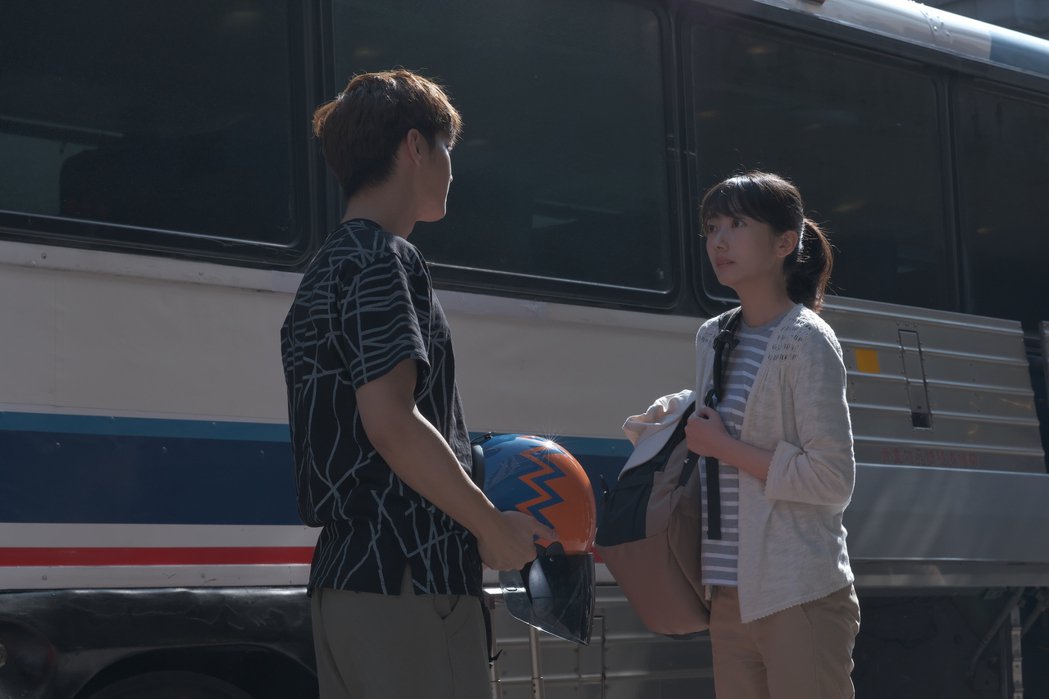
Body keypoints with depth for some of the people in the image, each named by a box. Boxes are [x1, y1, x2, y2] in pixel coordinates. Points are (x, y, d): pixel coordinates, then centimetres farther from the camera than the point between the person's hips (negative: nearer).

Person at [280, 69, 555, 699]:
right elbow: (390, 423, -20)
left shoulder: (327, 270, 20)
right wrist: (493, 526, -12)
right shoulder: (385, 262, -9)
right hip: (408, 580, -10)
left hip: (343, 584, 10)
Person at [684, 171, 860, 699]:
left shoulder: (806, 342, -9)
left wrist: (726, 448, -12)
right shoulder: (711, 339, 13)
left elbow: (833, 479, -14)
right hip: (731, 596, 7)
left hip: (800, 596, -7)